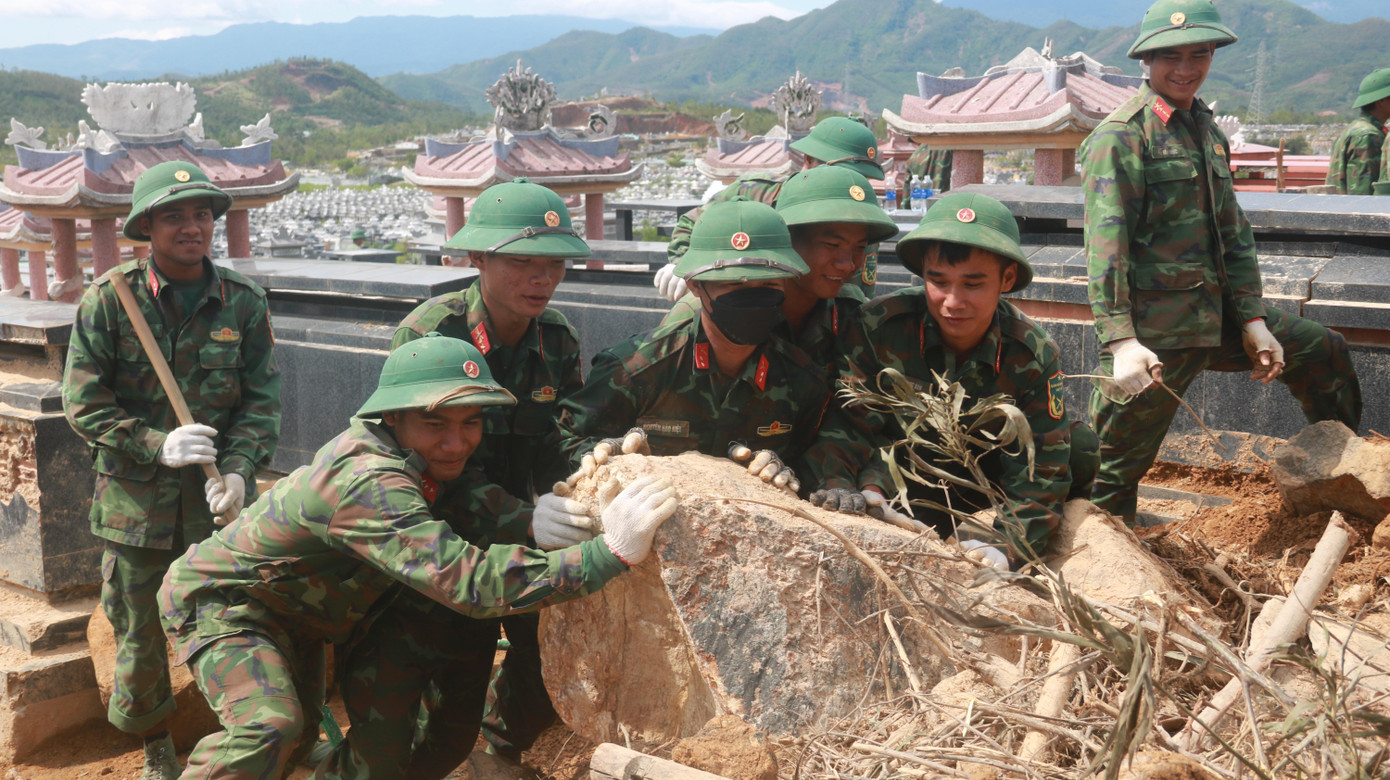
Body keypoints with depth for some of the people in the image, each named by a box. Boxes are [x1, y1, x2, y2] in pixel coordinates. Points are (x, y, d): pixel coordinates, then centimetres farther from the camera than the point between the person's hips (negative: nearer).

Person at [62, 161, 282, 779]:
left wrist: (239, 469, -15)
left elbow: (261, 400, 0)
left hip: (218, 498, 1)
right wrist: (157, 445, -17)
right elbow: (83, 402, -5)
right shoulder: (108, 300, -6)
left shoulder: (244, 302, -1)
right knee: (139, 633, 12)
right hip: (135, 498, 0)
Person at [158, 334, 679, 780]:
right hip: (220, 600, -9)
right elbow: (468, 582, -49)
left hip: (300, 608, 9)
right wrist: (610, 552, -52)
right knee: (268, 727, -30)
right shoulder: (367, 482, -40)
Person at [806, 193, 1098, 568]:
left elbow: (1041, 468, -21)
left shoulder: (1032, 354, -20)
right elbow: (848, 419, -24)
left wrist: (1007, 544, -37)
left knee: (1080, 448, -18)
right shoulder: (880, 325, -24)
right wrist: (839, 485, -44)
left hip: (987, 477, 0)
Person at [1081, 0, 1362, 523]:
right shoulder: (1121, 136, -12)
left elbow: (1233, 231, 17)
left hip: (1215, 317, 9)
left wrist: (1253, 320, 8)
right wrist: (1120, 341, -30)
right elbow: (1106, 244, -21)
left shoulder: (1206, 129, 15)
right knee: (1115, 466, -3)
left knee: (1325, 352, 20)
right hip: (1153, 332, -9)